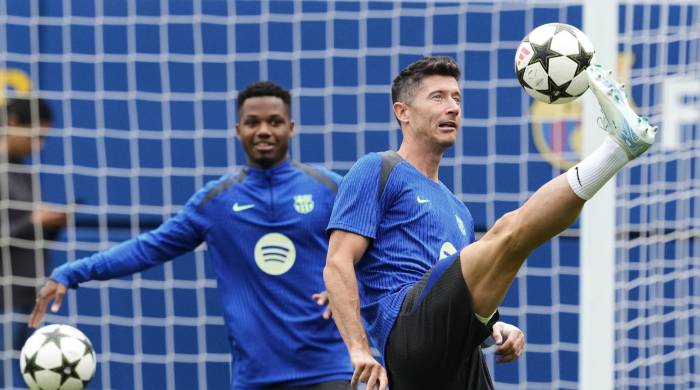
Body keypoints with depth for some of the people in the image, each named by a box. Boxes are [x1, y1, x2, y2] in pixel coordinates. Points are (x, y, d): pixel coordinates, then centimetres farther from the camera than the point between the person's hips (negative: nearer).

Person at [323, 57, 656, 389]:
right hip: (409, 330, -8)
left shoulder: (456, 208, 33)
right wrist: (358, 349, -14)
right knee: (509, 231, -24)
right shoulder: (377, 171, 9)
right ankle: (619, 144, -36)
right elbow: (337, 264, -2)